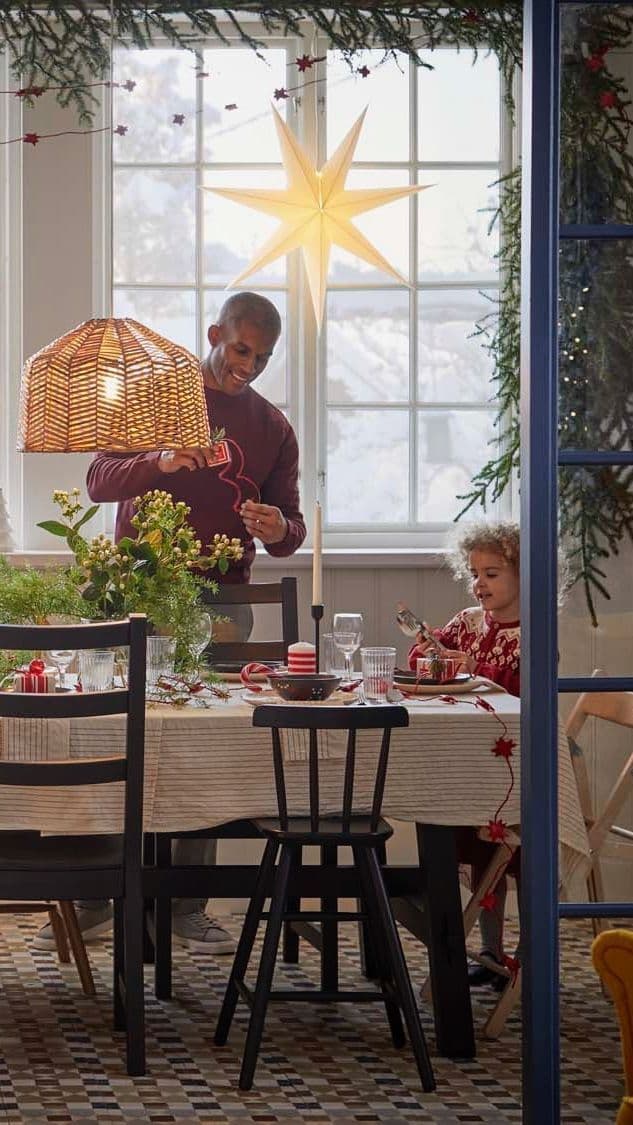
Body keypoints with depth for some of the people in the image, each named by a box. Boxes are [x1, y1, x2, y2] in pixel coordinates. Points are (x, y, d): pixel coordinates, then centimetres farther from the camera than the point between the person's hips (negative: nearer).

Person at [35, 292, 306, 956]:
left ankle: (188, 906, 6)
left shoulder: (272, 428, 13)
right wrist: (158, 462, -21)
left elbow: (291, 528, 14)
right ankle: (92, 900, 2)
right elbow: (99, 480, -1)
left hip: (219, 603, 2)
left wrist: (279, 529, -11)